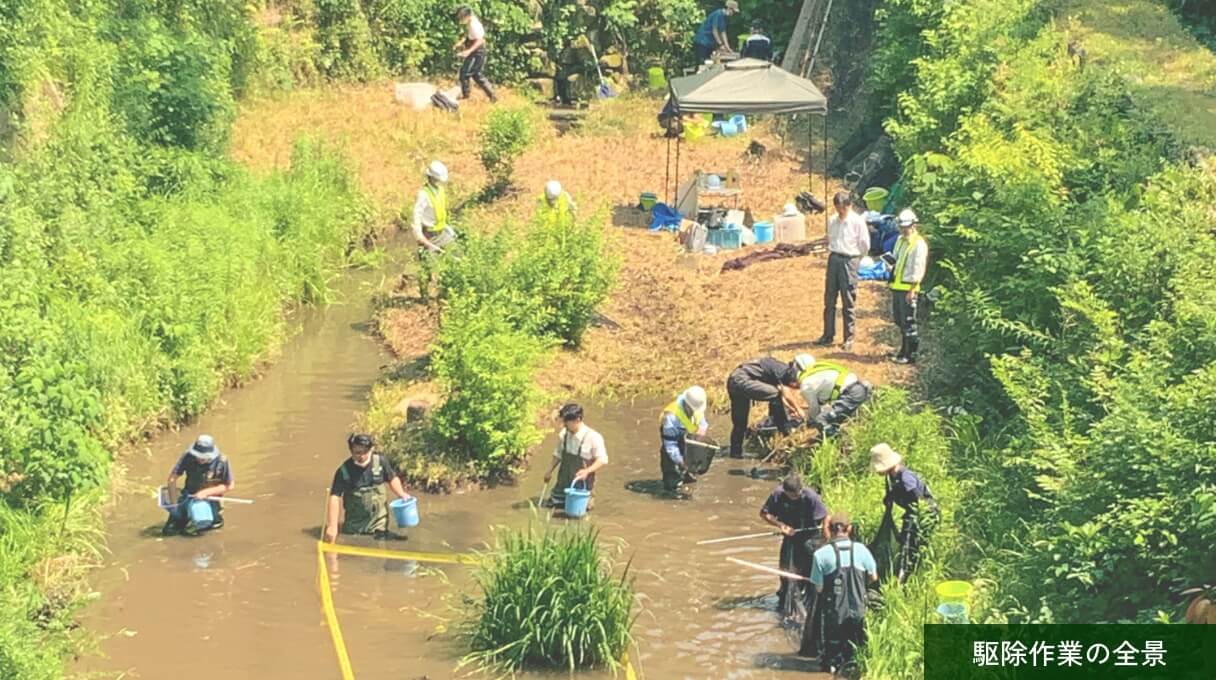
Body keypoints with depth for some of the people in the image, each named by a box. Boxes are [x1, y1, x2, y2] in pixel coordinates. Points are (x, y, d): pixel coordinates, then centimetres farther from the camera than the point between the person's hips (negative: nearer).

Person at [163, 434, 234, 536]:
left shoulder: (221, 462, -20)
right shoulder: (188, 457, -18)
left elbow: (229, 486, -11)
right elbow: (172, 479, -12)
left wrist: (207, 492, -21)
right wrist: (174, 503, -14)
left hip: (211, 498, -1)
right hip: (189, 495, 1)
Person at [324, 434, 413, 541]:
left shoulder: (381, 462, -11)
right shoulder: (344, 471, -17)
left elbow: (392, 479, 8)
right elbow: (335, 497, -16)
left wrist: (401, 494, -11)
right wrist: (332, 526, -20)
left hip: (378, 524, 1)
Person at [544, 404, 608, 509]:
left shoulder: (593, 437, -22)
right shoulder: (564, 434, -5)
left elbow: (602, 460, -18)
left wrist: (587, 471, -31)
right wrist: (550, 471, 10)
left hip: (582, 482, -5)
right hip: (564, 480, 5)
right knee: (553, 503, 6)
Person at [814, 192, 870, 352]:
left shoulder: (857, 221, -10)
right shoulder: (832, 221, 4)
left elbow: (865, 245, -4)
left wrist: (854, 258, 6)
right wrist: (835, 252, 12)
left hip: (849, 261, -5)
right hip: (833, 259, 5)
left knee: (849, 303, 0)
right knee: (829, 299, 10)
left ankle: (849, 339, 7)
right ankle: (828, 335, 20)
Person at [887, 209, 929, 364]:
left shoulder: (919, 244, -12)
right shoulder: (900, 240, 15)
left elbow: (918, 269, -16)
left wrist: (912, 290, -19)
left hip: (908, 288, -9)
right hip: (897, 286, 9)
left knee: (908, 322, -5)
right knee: (900, 321, 15)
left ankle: (910, 355, 0)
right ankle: (904, 351, 25)